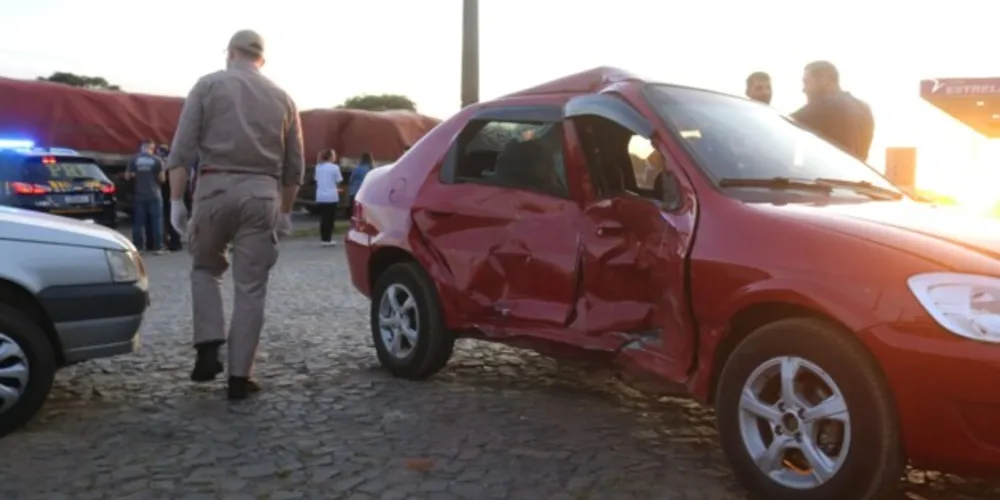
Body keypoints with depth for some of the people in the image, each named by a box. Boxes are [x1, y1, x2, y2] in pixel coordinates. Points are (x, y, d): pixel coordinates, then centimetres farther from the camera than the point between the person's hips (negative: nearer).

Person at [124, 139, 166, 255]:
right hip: (154, 195, -2)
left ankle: (137, 247, 4)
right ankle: (157, 247, 1)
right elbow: (162, 178, -4)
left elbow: (127, 177, 3)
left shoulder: (134, 160, 1)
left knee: (138, 222, 5)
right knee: (156, 221, 2)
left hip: (139, 196, 2)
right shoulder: (157, 160, -5)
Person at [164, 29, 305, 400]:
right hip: (262, 194, 1)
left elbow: (182, 149, -1)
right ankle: (239, 376, 6)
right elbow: (294, 165, 15)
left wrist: (176, 200, 2)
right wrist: (285, 211, 22)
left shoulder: (208, 85, 7)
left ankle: (208, 349, 6)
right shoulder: (282, 98, 15)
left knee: (205, 269, 20)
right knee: (251, 288, 4)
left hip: (215, 188, -1)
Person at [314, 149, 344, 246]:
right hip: (331, 196, -5)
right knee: (330, 218, 2)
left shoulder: (318, 167, 8)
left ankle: (323, 239, 11)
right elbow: (338, 180, -4)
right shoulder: (335, 167, -8)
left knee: (323, 218, 9)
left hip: (320, 196, 5)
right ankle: (328, 239, 1)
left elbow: (317, 179, 13)